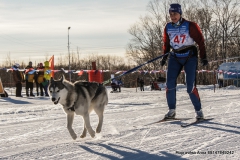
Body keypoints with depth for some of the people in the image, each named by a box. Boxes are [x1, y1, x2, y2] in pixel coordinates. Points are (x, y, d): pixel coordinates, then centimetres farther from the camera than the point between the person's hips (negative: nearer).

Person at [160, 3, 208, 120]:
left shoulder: (190, 26, -13)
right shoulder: (168, 27, 1)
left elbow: (200, 41, -7)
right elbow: (166, 43, 16)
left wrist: (203, 57, -8)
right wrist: (164, 56, 12)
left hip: (189, 57, -4)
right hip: (175, 57, 4)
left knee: (190, 87, -11)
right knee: (170, 84, -10)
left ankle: (198, 111, 4)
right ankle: (172, 110, 1)